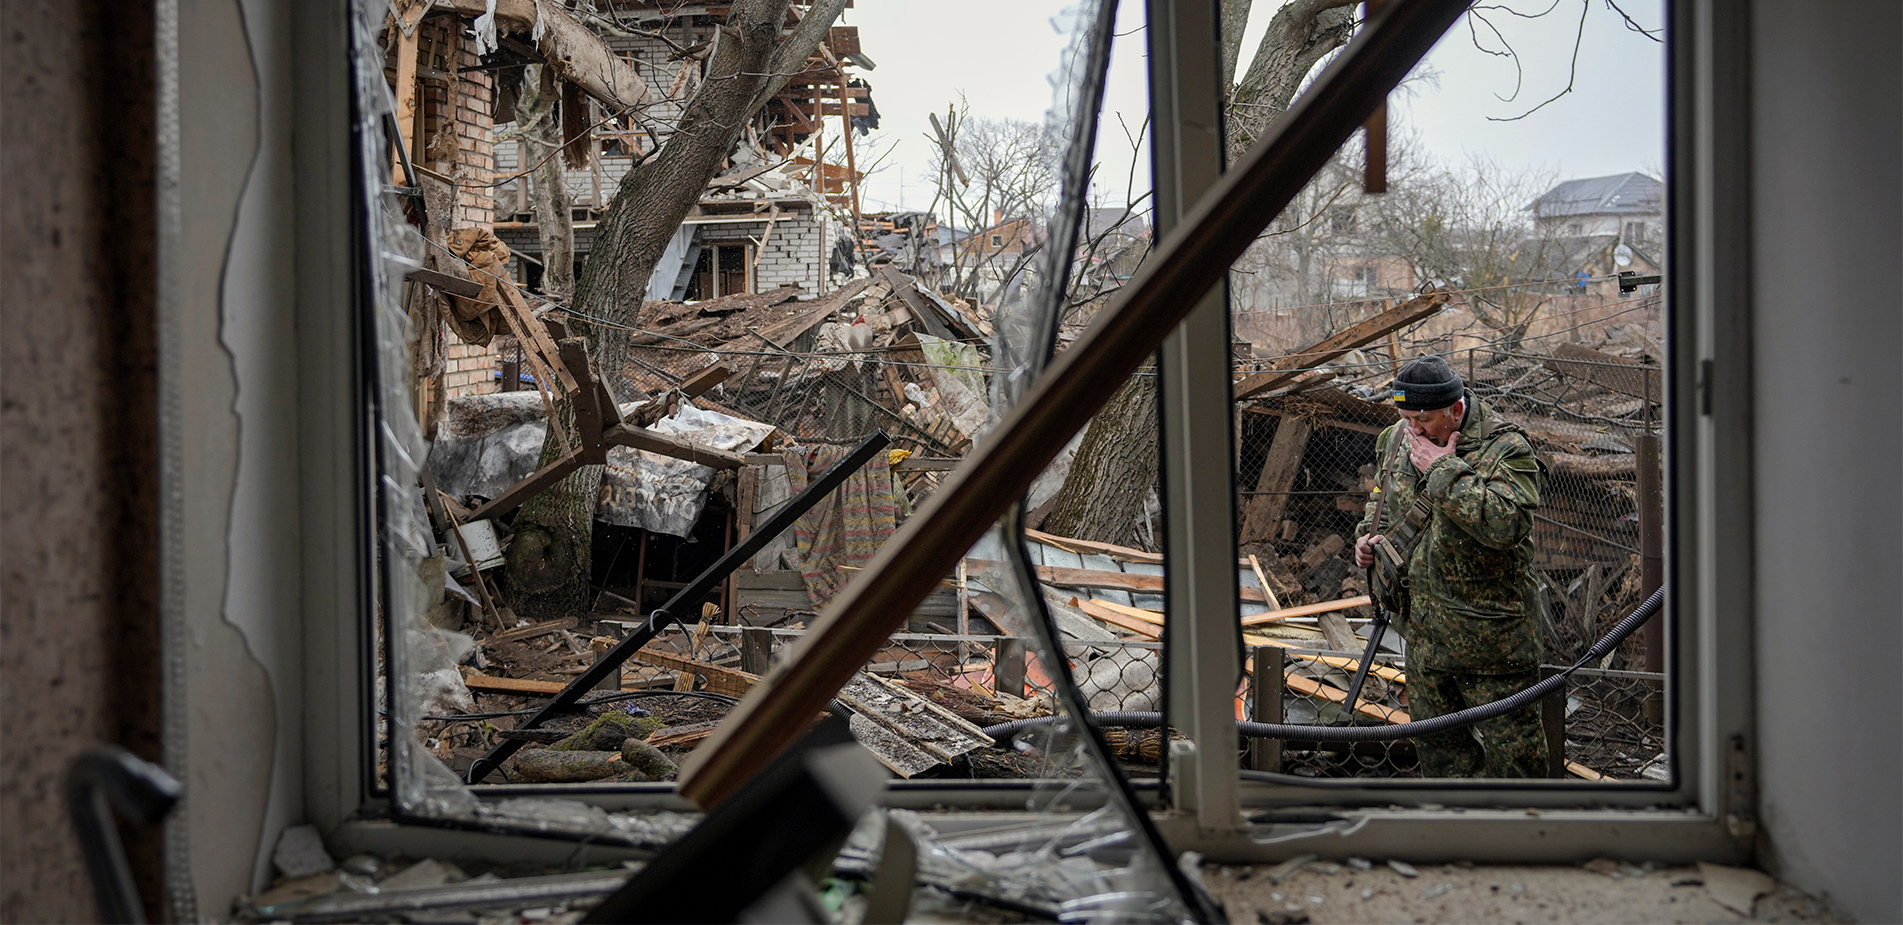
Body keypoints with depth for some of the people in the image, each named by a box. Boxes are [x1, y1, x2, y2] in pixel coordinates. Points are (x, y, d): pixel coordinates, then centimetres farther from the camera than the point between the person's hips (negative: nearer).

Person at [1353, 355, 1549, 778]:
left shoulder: (1505, 450, -17)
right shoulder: (1399, 439, 3)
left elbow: (1506, 523, -34)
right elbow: (1383, 495, 24)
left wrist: (1444, 469, -29)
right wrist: (1371, 533, 4)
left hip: (1490, 634, -7)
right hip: (1424, 631, 7)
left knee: (1510, 745, 2)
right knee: (1437, 742, 18)